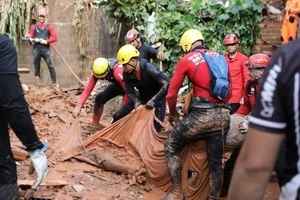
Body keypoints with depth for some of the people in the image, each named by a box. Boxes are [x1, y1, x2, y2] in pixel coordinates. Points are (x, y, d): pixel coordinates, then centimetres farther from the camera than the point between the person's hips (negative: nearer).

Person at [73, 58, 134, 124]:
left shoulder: (117, 71, -42)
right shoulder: (97, 72, -24)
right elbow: (88, 89, -21)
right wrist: (78, 106, -27)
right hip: (116, 84, 5)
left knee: (130, 104, -30)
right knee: (99, 98, -12)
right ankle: (94, 123, 7)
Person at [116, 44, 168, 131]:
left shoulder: (148, 68, -32)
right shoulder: (127, 74, -16)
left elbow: (166, 84, -35)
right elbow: (129, 91, -3)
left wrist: (153, 100, -35)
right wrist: (136, 101, -23)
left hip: (157, 99, -5)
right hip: (143, 99, 5)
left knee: (155, 127, -6)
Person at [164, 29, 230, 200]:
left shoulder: (186, 60, 1)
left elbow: (171, 94, 4)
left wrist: (173, 114, 21)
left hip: (201, 115, -5)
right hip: (222, 115, 5)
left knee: (172, 148, 16)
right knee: (216, 162, 16)